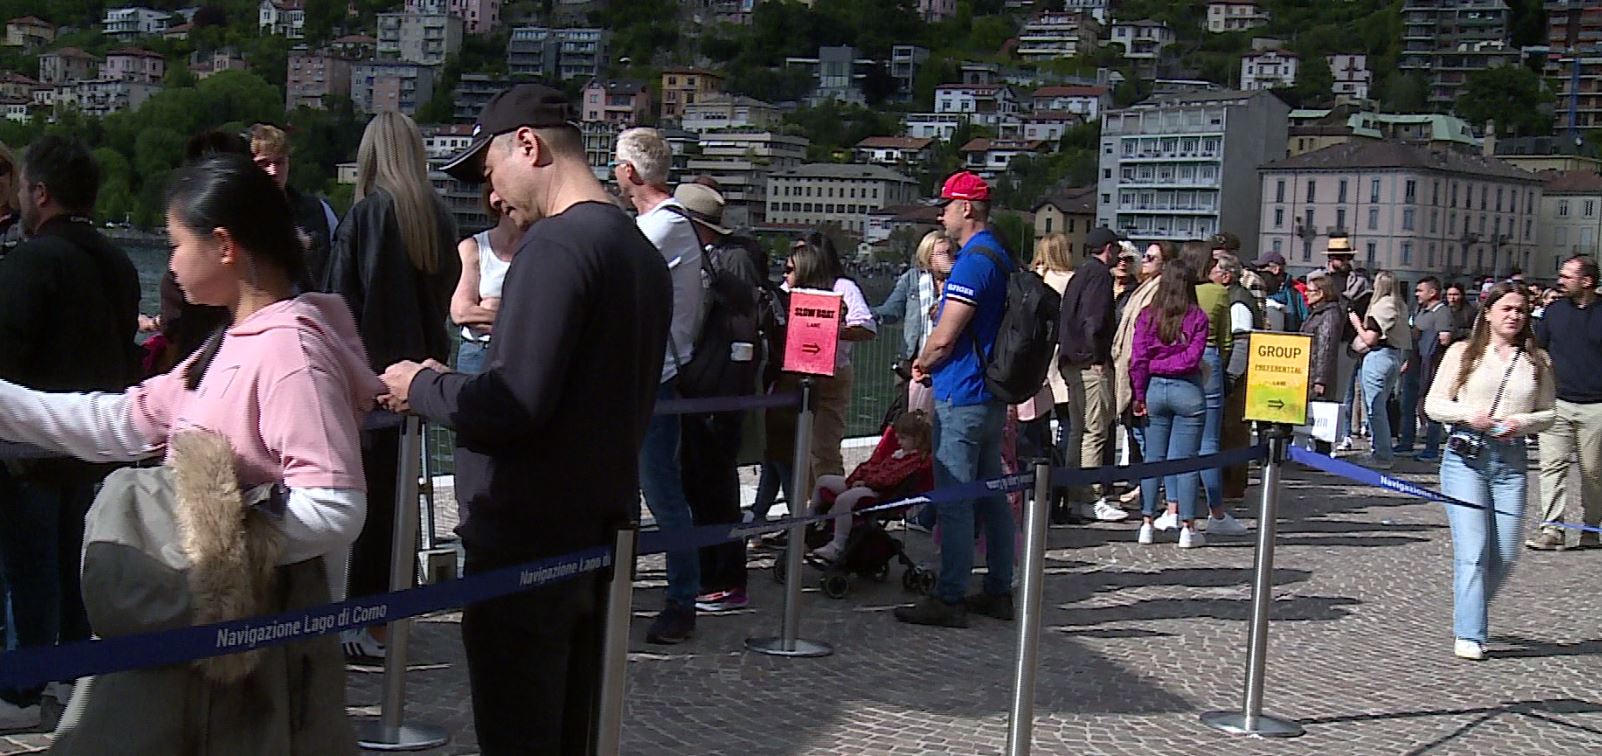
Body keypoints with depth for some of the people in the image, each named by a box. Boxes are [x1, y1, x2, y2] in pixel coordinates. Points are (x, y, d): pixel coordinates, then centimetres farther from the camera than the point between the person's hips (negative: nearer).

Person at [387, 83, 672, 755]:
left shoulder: (555, 244, -16)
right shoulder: (643, 252, 12)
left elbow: (510, 408, -23)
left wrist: (420, 386, -5)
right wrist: (451, 386, 18)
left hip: (528, 544, -9)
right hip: (600, 534, 9)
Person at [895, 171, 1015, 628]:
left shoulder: (974, 261, -17)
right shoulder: (999, 257, 15)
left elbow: (944, 338, -19)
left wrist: (921, 365, 0)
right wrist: (933, 363, 15)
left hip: (962, 398, -10)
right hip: (991, 394, 10)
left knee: (954, 503, -7)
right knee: (992, 497, 13)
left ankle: (949, 599, -4)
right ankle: (998, 591, 19)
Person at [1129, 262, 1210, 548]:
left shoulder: (1146, 315, 0)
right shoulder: (1197, 317, -5)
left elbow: (1137, 358, -4)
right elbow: (1192, 358, -11)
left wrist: (1139, 395, 1)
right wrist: (1166, 365, 6)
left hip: (1154, 388, 2)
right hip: (1188, 391, -2)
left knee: (1153, 458, 9)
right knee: (1186, 460, 2)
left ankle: (1147, 524, 11)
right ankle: (1187, 528, 4)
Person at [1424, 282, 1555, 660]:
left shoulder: (1537, 360, 11)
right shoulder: (1463, 352, 5)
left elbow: (1549, 413, 14)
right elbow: (1434, 404, 5)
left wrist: (1522, 423, -7)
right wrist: (1469, 414, -13)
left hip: (1511, 461, 3)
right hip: (1465, 457, -3)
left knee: (1505, 555, 3)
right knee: (1472, 548, -10)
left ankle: (1470, 616, 27)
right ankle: (1469, 634, -4)